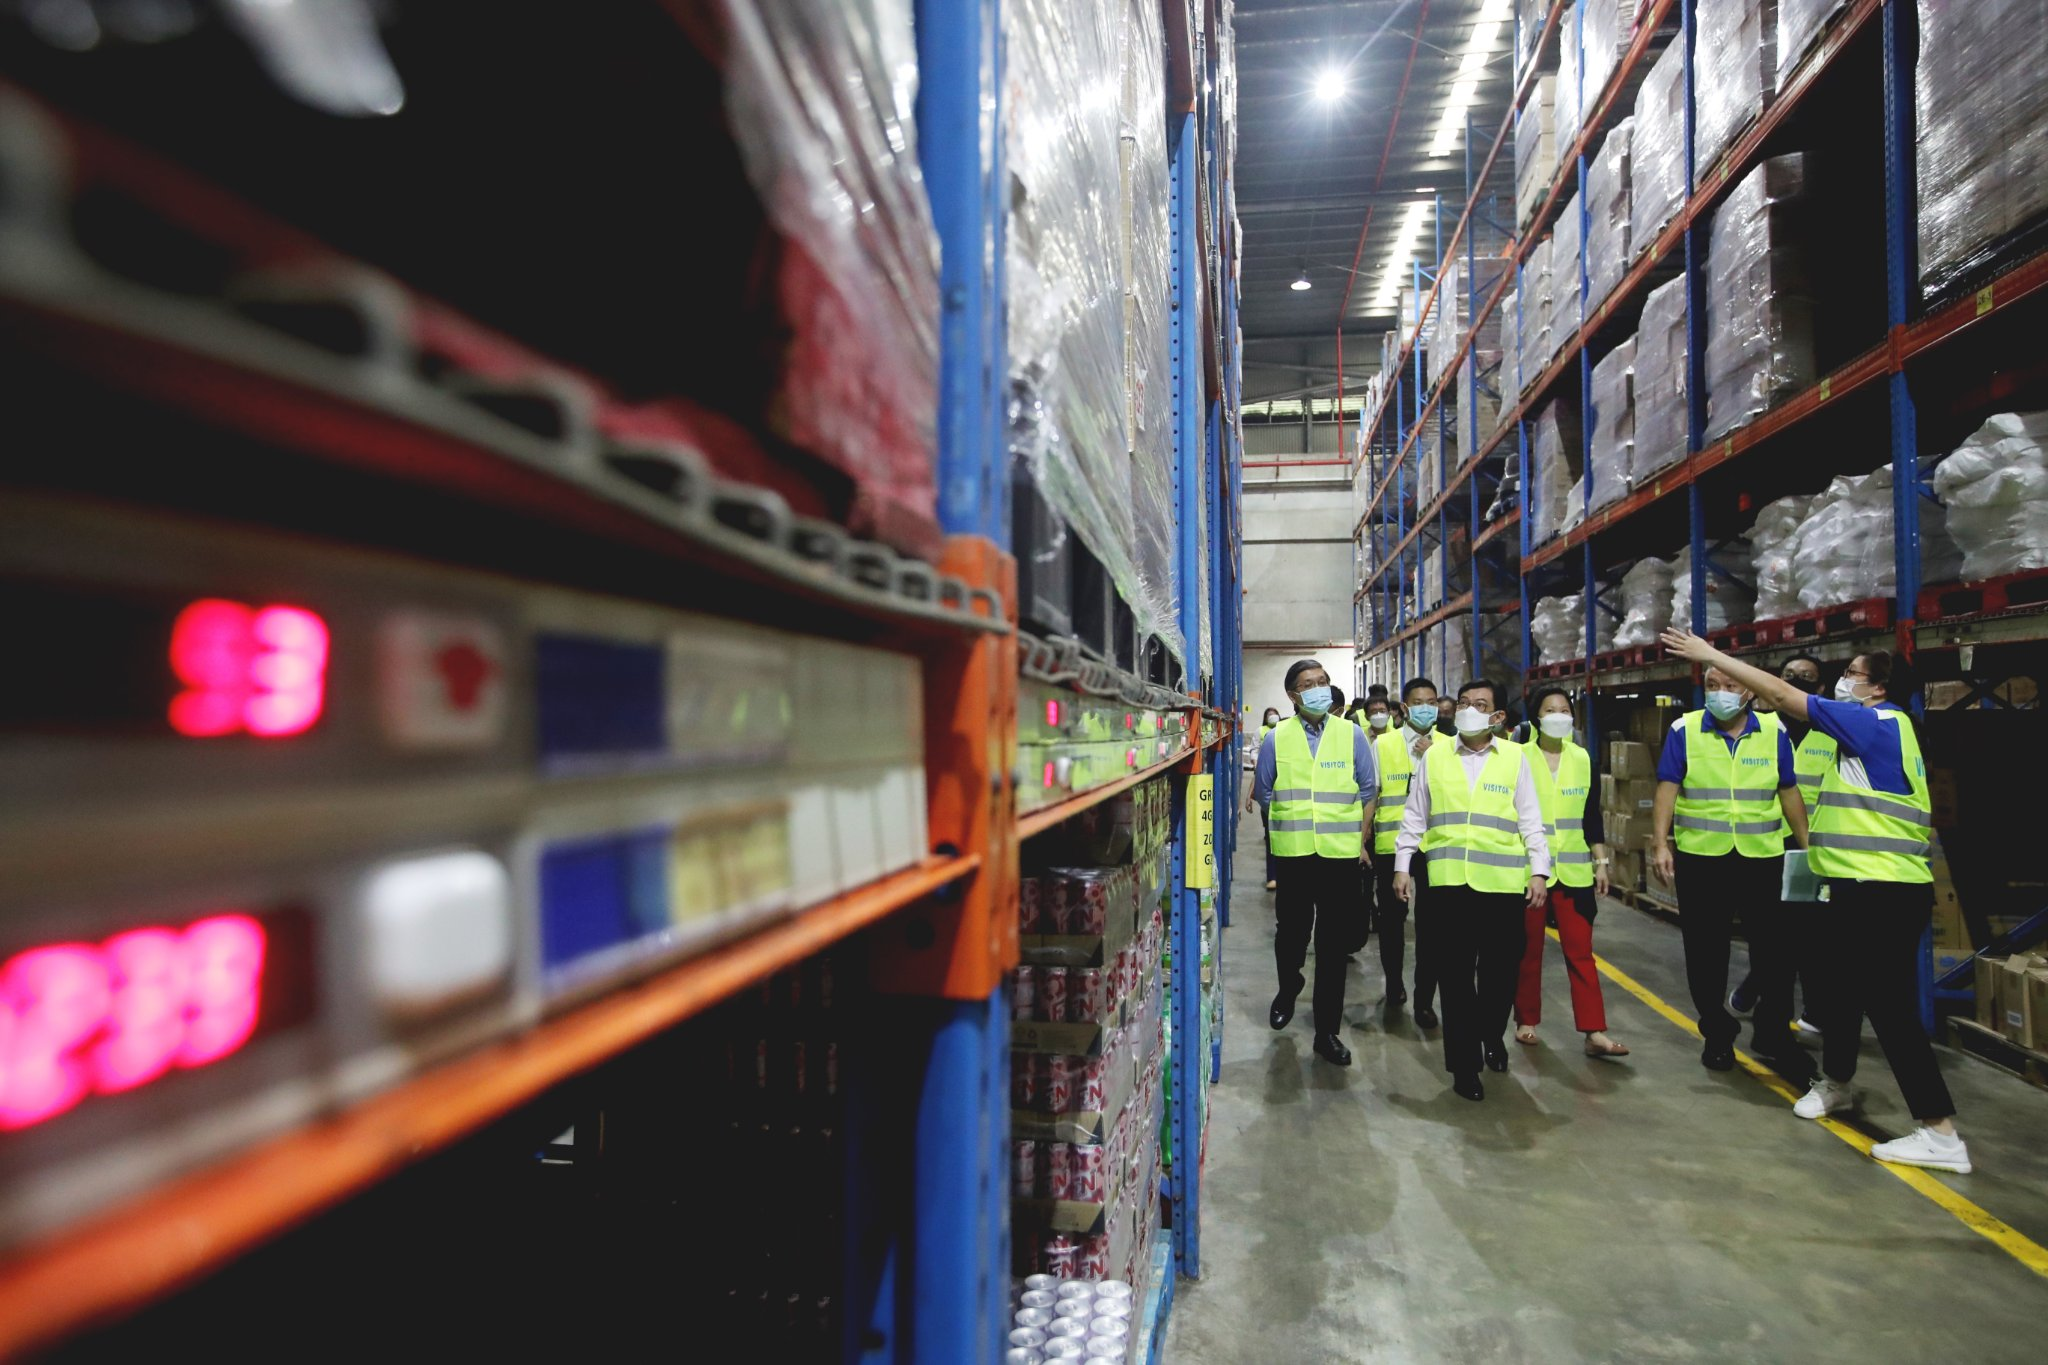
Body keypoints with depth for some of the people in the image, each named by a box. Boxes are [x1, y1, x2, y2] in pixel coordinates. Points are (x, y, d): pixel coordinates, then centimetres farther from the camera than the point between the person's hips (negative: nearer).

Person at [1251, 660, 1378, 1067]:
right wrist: (1280, 829, 7)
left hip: (1341, 853, 0)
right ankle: (1288, 989, 43)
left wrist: (1360, 840, 4)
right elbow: (1263, 793, 10)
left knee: (1333, 942, 4)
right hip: (1292, 852, 0)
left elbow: (1367, 791, 8)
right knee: (1292, 930, 11)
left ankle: (1327, 1031, 14)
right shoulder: (1277, 738, 2)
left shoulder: (1352, 734, 3)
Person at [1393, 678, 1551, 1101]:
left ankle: (1492, 1035, 38)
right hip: (1449, 881, 0)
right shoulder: (1434, 757, 6)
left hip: (1503, 882, 0)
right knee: (1455, 974, 3)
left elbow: (1530, 821, 5)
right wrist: (1402, 865, 6)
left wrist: (1539, 871, -1)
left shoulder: (1514, 757, 5)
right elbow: (1414, 818, 10)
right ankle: (1464, 1063, 13)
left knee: (1500, 969, 10)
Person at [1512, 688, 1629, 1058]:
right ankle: (1527, 1021, 20)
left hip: (1574, 870, 2)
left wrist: (1601, 862, 6)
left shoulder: (1583, 759, 6)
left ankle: (1594, 1032, 0)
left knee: (1580, 951, -1)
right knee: (1528, 951, 8)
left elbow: (1591, 817, 10)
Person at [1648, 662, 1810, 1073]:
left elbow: (1788, 792, 10)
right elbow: (1667, 789, -5)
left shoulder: (1773, 731, 4)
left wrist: (1807, 845, 10)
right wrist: (1660, 844, -12)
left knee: (1772, 948, 9)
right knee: (1706, 952, 7)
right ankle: (1717, 1034, 21)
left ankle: (1773, 1032, 26)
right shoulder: (1684, 730, -3)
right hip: (1700, 858, -1)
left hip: (1763, 858, 2)